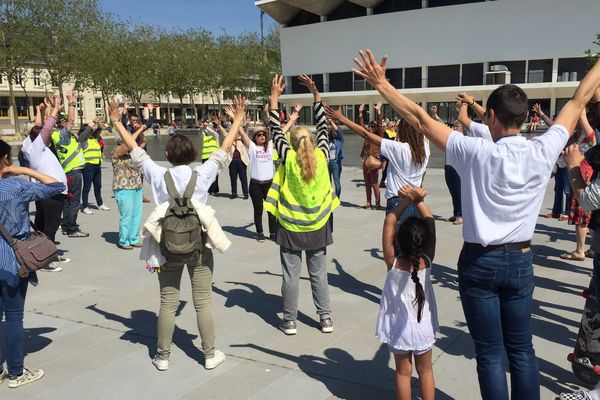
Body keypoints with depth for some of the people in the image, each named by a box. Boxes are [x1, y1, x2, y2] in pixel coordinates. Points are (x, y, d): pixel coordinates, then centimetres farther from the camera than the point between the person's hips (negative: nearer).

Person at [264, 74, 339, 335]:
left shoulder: (289, 158, -12)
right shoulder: (321, 156, -7)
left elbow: (276, 130, -2)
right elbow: (322, 127, 3)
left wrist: (274, 98, 2)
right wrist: (316, 94, 7)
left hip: (291, 226, -2)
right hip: (317, 225, 2)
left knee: (291, 274, 6)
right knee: (319, 272, 12)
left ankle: (289, 321, 15)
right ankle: (326, 318, 18)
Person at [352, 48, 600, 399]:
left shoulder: (477, 153, -18)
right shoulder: (543, 152, -9)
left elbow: (420, 118, -15)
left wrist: (381, 84, -9)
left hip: (480, 263, -3)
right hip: (520, 261, 4)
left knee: (490, 353, 7)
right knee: (522, 350, 15)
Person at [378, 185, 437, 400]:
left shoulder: (393, 262, -21)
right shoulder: (427, 261, -17)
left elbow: (389, 221, -16)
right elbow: (430, 220, -9)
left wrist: (407, 200, -14)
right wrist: (419, 200, -12)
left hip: (399, 327, -1)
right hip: (423, 325, 1)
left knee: (403, 371, 13)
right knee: (425, 371, 17)